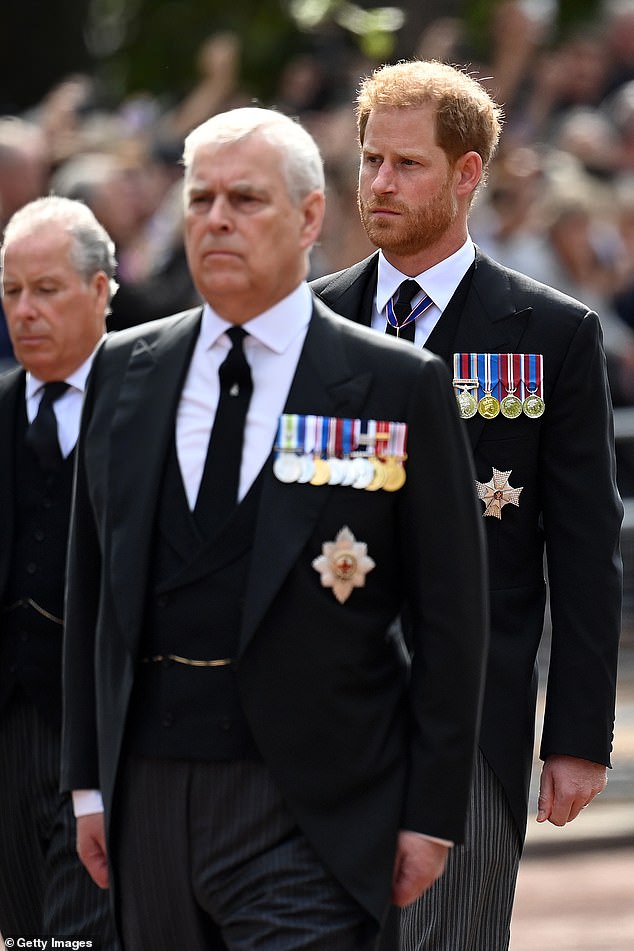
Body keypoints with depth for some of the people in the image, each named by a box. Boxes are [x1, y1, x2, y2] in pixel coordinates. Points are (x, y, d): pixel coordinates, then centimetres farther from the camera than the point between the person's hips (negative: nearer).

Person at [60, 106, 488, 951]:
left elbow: (451, 618, -1)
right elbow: (92, 591, 14)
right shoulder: (123, 370, 10)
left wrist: (432, 814, -5)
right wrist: (89, 779, 10)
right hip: (149, 793, 4)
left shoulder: (400, 387, -2)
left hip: (308, 813, -4)